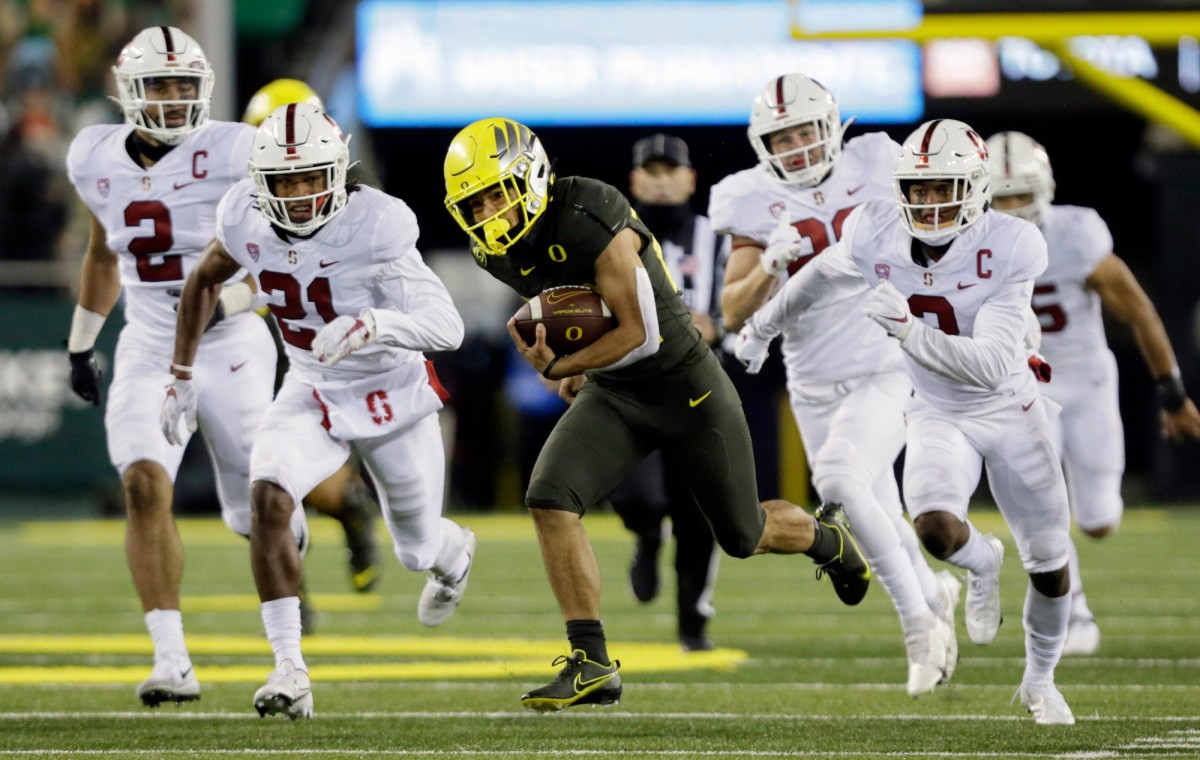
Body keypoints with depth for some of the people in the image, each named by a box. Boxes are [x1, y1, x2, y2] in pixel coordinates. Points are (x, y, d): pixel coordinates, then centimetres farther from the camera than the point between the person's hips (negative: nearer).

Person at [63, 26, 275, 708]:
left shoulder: (233, 155, -14)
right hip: (150, 350, 3)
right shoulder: (98, 160, 1)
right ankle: (173, 663, -21)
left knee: (255, 513, 9)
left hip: (230, 346, -3)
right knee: (145, 488, -20)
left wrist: (228, 300, -24)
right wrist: (81, 344, 25)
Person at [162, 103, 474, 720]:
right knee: (269, 498, -26)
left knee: (417, 548, 17)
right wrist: (181, 375, 6)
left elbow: (448, 328, -38)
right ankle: (290, 670, -23)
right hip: (313, 394, 3)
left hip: (393, 399, -3)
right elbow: (204, 281, 7)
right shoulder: (247, 218, -16)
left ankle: (454, 553, 58)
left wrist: (373, 325, -56)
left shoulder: (373, 226, -32)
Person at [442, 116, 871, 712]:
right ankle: (591, 665, -15)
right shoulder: (500, 252, -5)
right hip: (611, 395, 6)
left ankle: (827, 538, 47)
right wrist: (573, 371, 12)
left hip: (683, 383, -6)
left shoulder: (590, 221, -29)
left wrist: (561, 367, -24)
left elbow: (640, 333, -24)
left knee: (742, 535, 10)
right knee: (550, 499, -20)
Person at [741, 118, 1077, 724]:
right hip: (938, 417, 1)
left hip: (1011, 411, -1)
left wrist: (908, 331, -45)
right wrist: (766, 322, 24)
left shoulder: (1008, 249, -27)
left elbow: (991, 365, -34)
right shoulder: (877, 237, -18)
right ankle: (982, 562, 11)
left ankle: (1039, 680, 38)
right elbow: (824, 273, 7)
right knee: (936, 528, -28)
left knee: (1049, 563, 8)